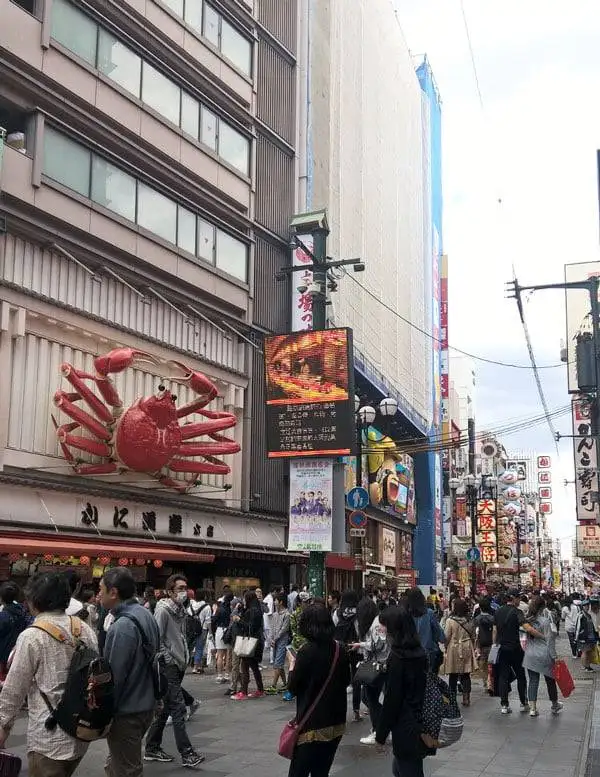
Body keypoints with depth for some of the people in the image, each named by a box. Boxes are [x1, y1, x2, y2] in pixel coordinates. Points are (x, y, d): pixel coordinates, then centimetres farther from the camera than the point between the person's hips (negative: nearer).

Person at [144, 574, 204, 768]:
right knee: (178, 708, -10)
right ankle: (187, 754, -9)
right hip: (168, 666, -9)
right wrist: (169, 660, -15)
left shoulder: (181, 610, 13)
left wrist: (184, 660, 15)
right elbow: (156, 640, -16)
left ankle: (152, 749, 23)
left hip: (178, 666, 9)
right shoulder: (163, 610, -13)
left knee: (165, 708, 14)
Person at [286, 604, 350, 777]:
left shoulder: (307, 651, -15)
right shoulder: (339, 650, 0)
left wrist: (292, 667, 7)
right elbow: (346, 680, 14)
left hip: (312, 723, -5)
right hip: (336, 721, 6)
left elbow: (293, 687, -9)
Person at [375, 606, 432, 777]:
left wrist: (381, 735, -8)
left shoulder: (398, 656, -17)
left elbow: (391, 699, -16)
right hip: (422, 723, 8)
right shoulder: (420, 652, 5)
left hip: (406, 729, -8)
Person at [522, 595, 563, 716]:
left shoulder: (527, 620, -1)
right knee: (550, 680, 14)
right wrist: (554, 656, -7)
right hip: (544, 655, -4)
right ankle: (555, 705, 31)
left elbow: (526, 637, 7)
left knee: (533, 681, 6)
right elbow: (549, 640, -13)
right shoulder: (545, 621, -15)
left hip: (530, 655, 4)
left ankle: (533, 708, 1)